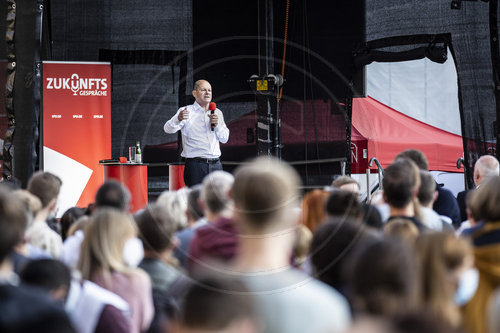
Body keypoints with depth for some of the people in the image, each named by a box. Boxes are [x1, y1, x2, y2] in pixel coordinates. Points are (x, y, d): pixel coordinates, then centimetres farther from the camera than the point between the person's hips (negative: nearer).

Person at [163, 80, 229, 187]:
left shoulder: (217, 113, 17)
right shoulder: (186, 111, 2)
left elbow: (225, 139, 16)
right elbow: (168, 129, -11)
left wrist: (217, 125, -3)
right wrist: (178, 119, -33)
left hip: (216, 165, 5)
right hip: (196, 165, -5)